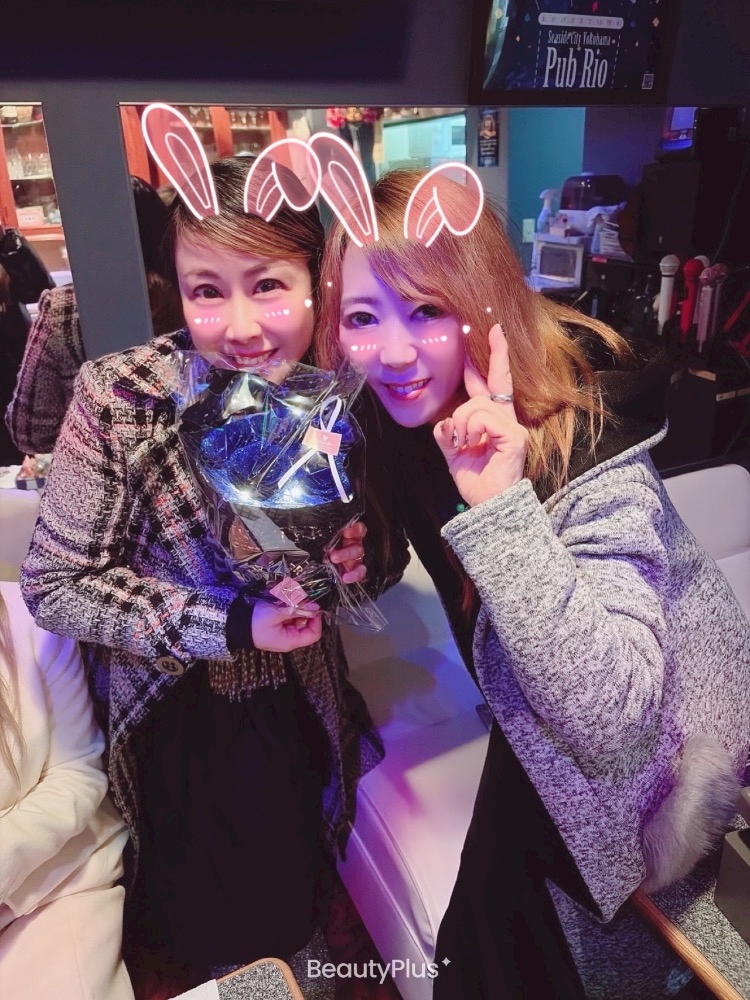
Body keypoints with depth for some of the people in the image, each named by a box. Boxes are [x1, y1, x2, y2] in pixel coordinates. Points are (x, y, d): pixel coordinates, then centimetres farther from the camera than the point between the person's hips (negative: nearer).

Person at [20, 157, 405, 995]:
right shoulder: (119, 398, -25)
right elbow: (54, 586, -18)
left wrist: (359, 559, -24)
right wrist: (230, 622, -27)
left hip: (295, 714, 3)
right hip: (176, 722, -2)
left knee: (288, 914, 22)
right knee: (202, 929, 17)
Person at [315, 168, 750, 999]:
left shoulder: (585, 449, -37)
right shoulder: (412, 414, -15)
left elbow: (609, 719, -43)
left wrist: (502, 506, -51)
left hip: (651, 746, -5)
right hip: (539, 722, 6)